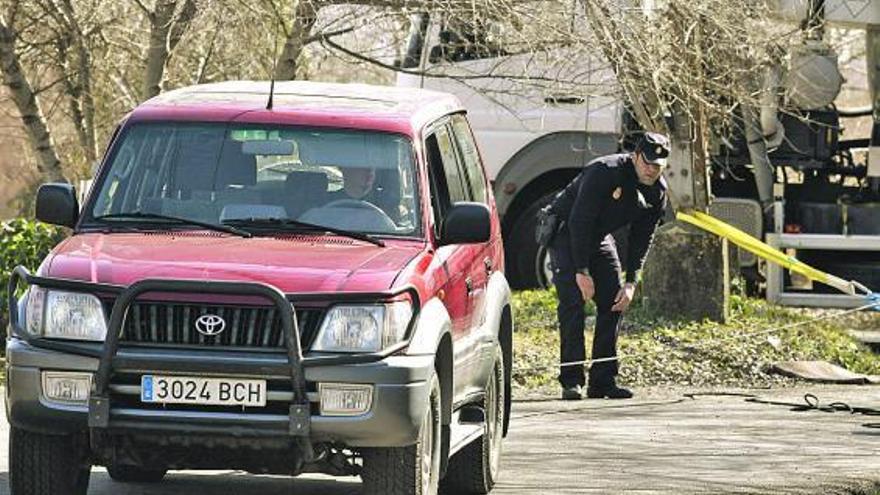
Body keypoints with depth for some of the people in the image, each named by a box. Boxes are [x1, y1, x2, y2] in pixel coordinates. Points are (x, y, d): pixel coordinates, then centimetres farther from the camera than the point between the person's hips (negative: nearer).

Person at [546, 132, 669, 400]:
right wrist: (582, 272, -32)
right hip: (566, 231, -7)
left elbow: (642, 239, -1)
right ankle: (571, 381, -19)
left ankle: (603, 380, 2)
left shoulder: (657, 192, -8)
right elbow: (579, 221, -30)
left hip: (598, 237, 7)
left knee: (614, 303, -2)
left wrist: (631, 282, -11)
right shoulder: (604, 172, -30)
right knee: (572, 301, -17)